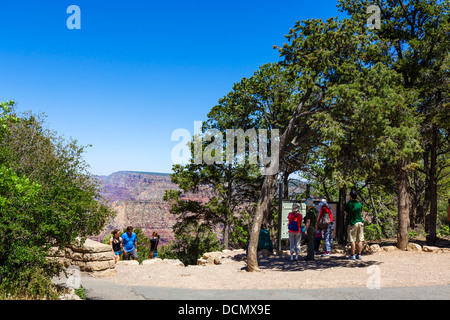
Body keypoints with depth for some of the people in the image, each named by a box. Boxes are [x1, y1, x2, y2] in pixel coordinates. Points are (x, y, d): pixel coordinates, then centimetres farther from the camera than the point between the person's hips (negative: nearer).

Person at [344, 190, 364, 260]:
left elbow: (345, 213, 1)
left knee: (352, 240, -2)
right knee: (360, 240, 6)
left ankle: (353, 255, -3)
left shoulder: (349, 204, -7)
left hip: (352, 223, -4)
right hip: (360, 222, 4)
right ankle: (359, 255, 9)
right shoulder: (359, 204, 6)